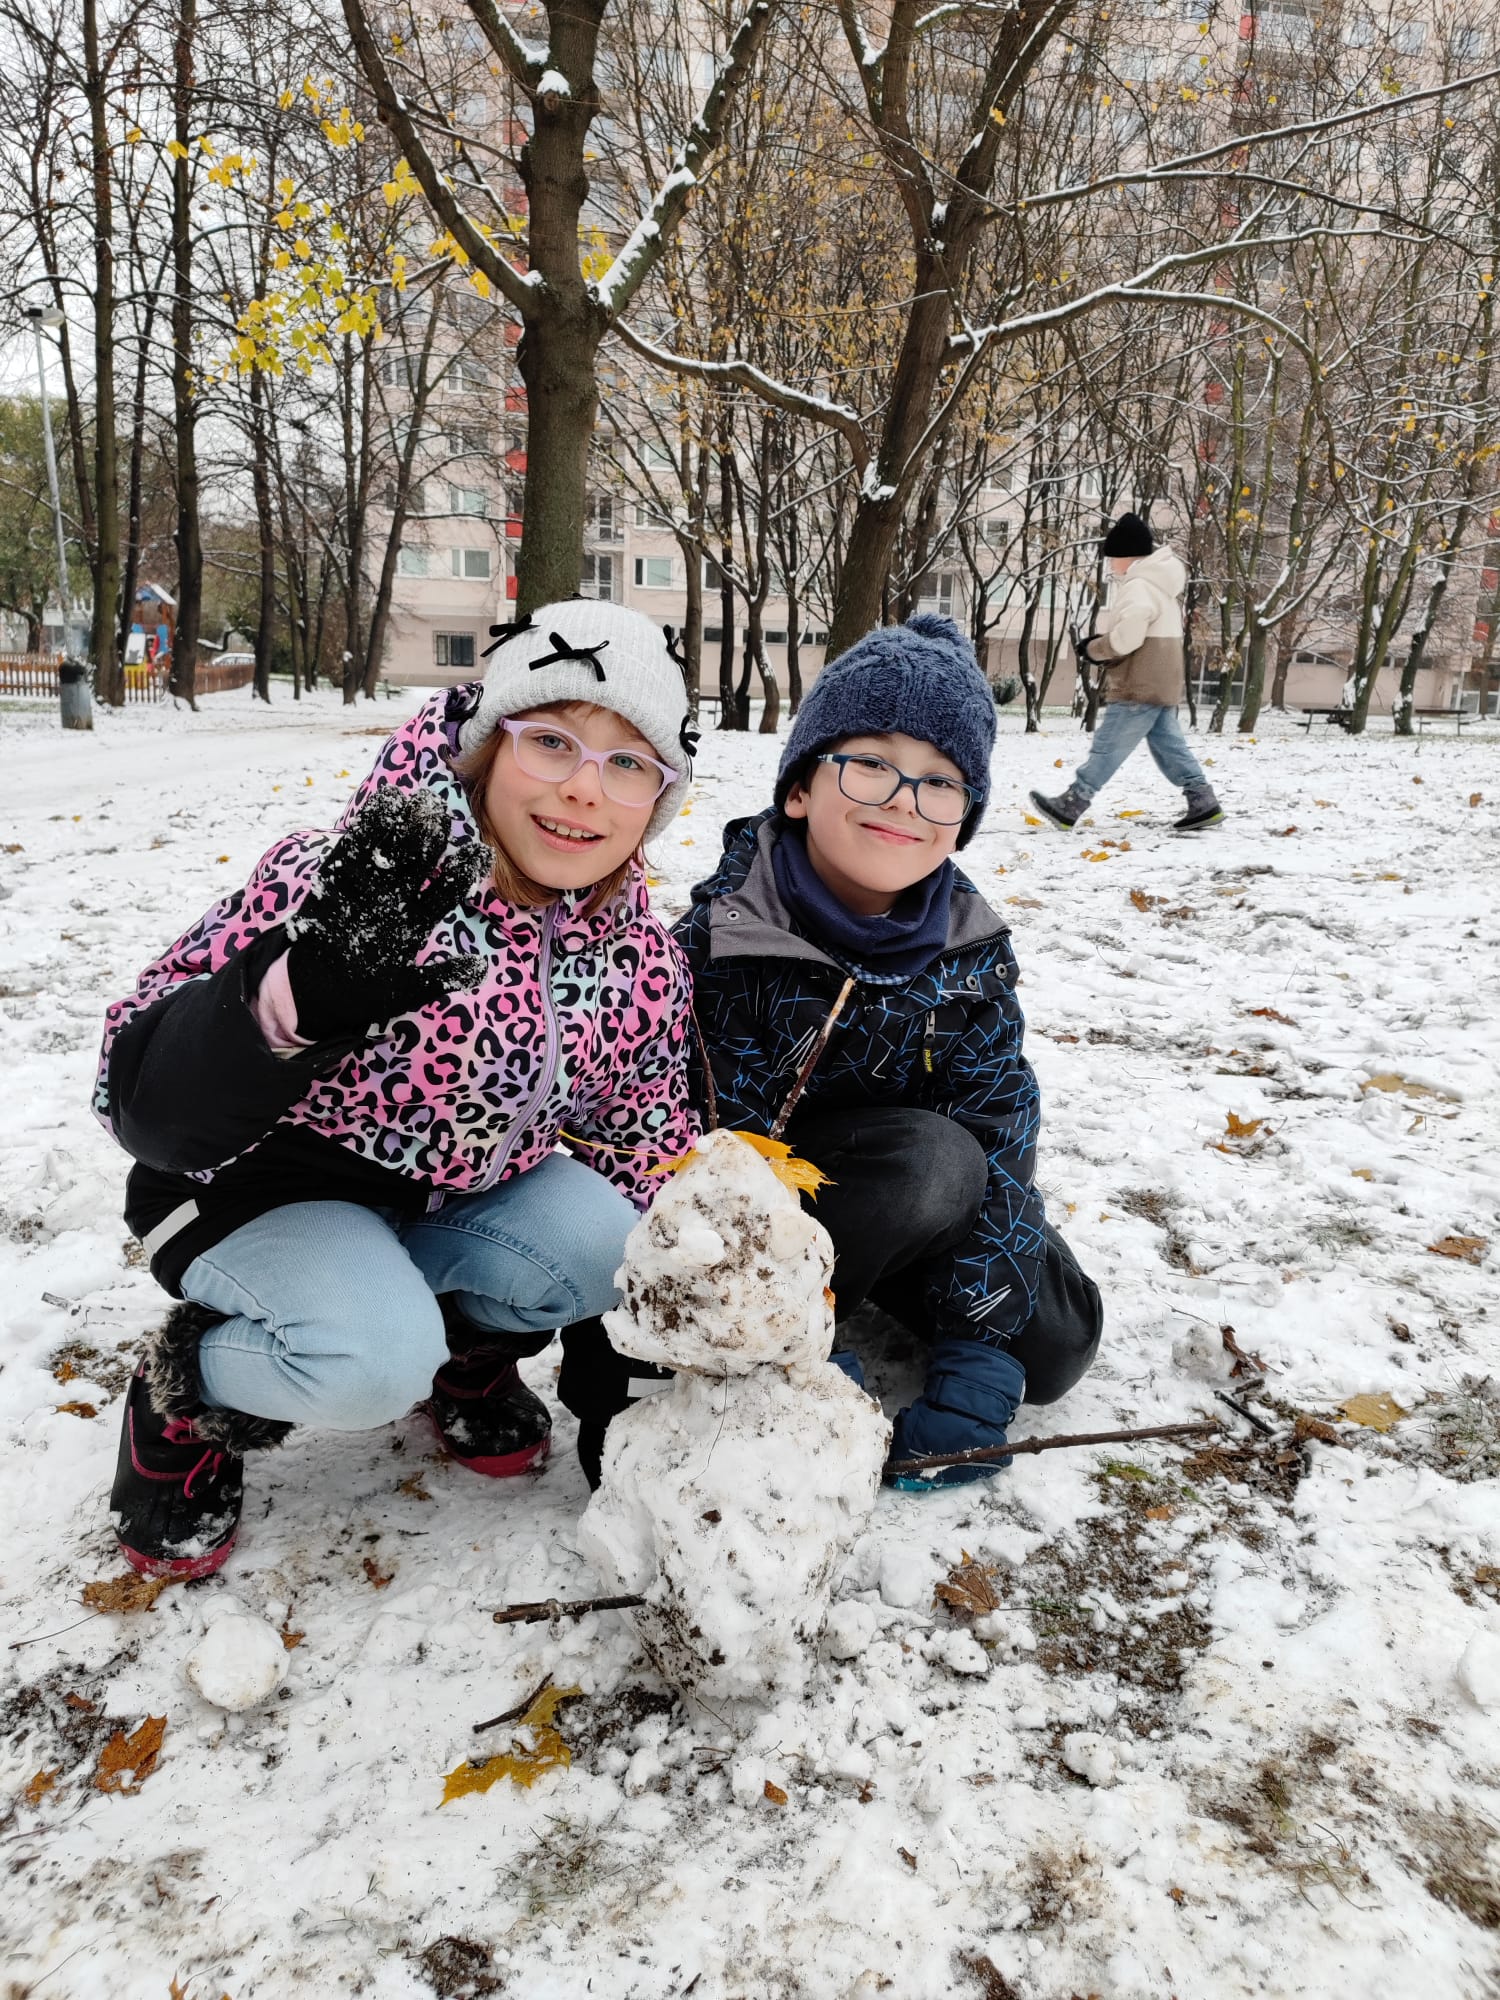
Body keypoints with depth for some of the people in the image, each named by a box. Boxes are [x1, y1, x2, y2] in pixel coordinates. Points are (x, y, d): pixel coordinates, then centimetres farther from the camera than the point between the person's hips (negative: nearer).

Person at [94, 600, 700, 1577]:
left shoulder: (642, 958, -10)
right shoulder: (347, 888, -29)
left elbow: (648, 1137, 4)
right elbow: (145, 1105, -33)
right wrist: (303, 995, -53)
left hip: (460, 1199, 5)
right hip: (268, 1189, -4)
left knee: (609, 1236, -21)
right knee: (375, 1360, -31)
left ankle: (469, 1347, 11)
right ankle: (182, 1397, 3)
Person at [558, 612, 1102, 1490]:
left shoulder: (971, 949, -12)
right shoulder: (725, 937, -27)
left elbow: (999, 1139, -15)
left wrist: (978, 1361, -22)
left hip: (910, 1205, 6)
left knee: (1054, 1346, -5)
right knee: (930, 1159, -32)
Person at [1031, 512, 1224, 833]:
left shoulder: (1139, 587, -18)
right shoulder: (1159, 581, 17)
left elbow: (1127, 637, -25)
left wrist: (1093, 649, -7)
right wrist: (1101, 642, 4)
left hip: (1139, 687, -10)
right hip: (1160, 683, 10)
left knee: (1107, 747, -5)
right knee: (1169, 745, 12)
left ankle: (1069, 806, -1)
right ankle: (1203, 802, 10)